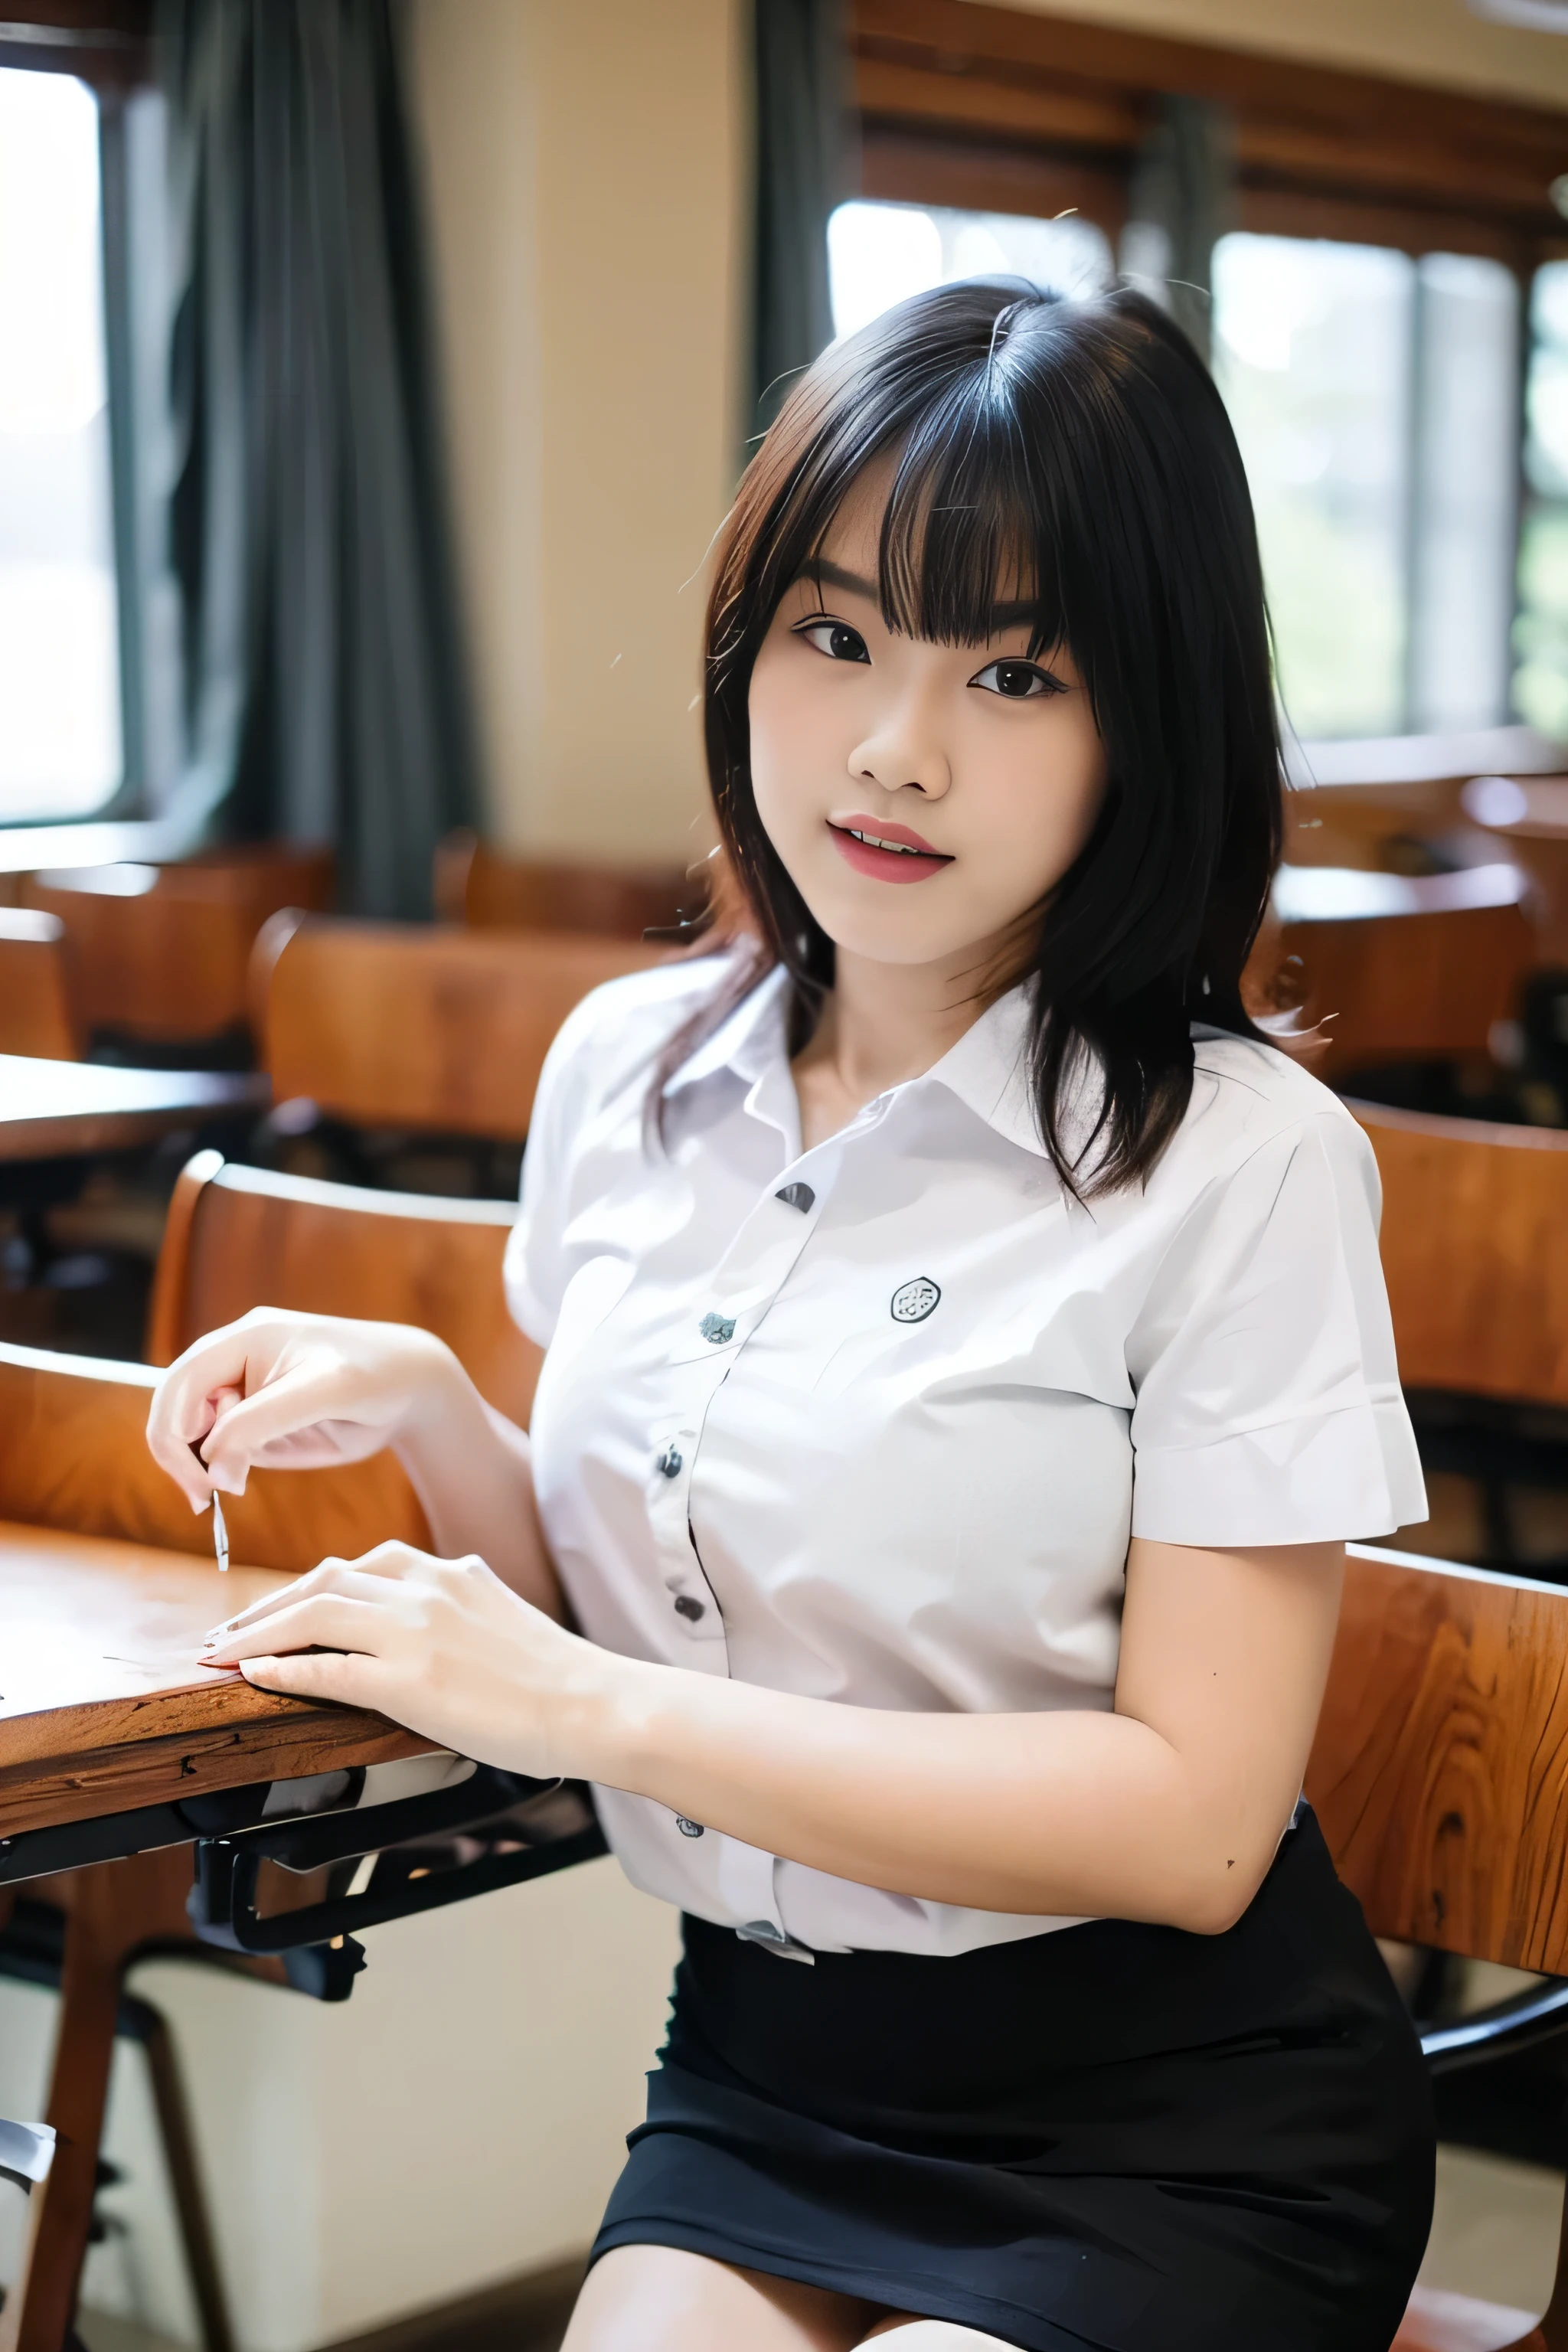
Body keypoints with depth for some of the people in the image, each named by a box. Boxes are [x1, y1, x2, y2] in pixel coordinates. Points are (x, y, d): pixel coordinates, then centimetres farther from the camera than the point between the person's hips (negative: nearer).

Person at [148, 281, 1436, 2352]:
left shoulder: (1241, 1162, -15)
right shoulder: (627, 1066, 3)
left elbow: (1188, 1821, -18)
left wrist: (579, 1701, -18)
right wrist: (425, 1408, -6)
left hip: (1169, 2138, -3)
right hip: (760, 2073, 4)